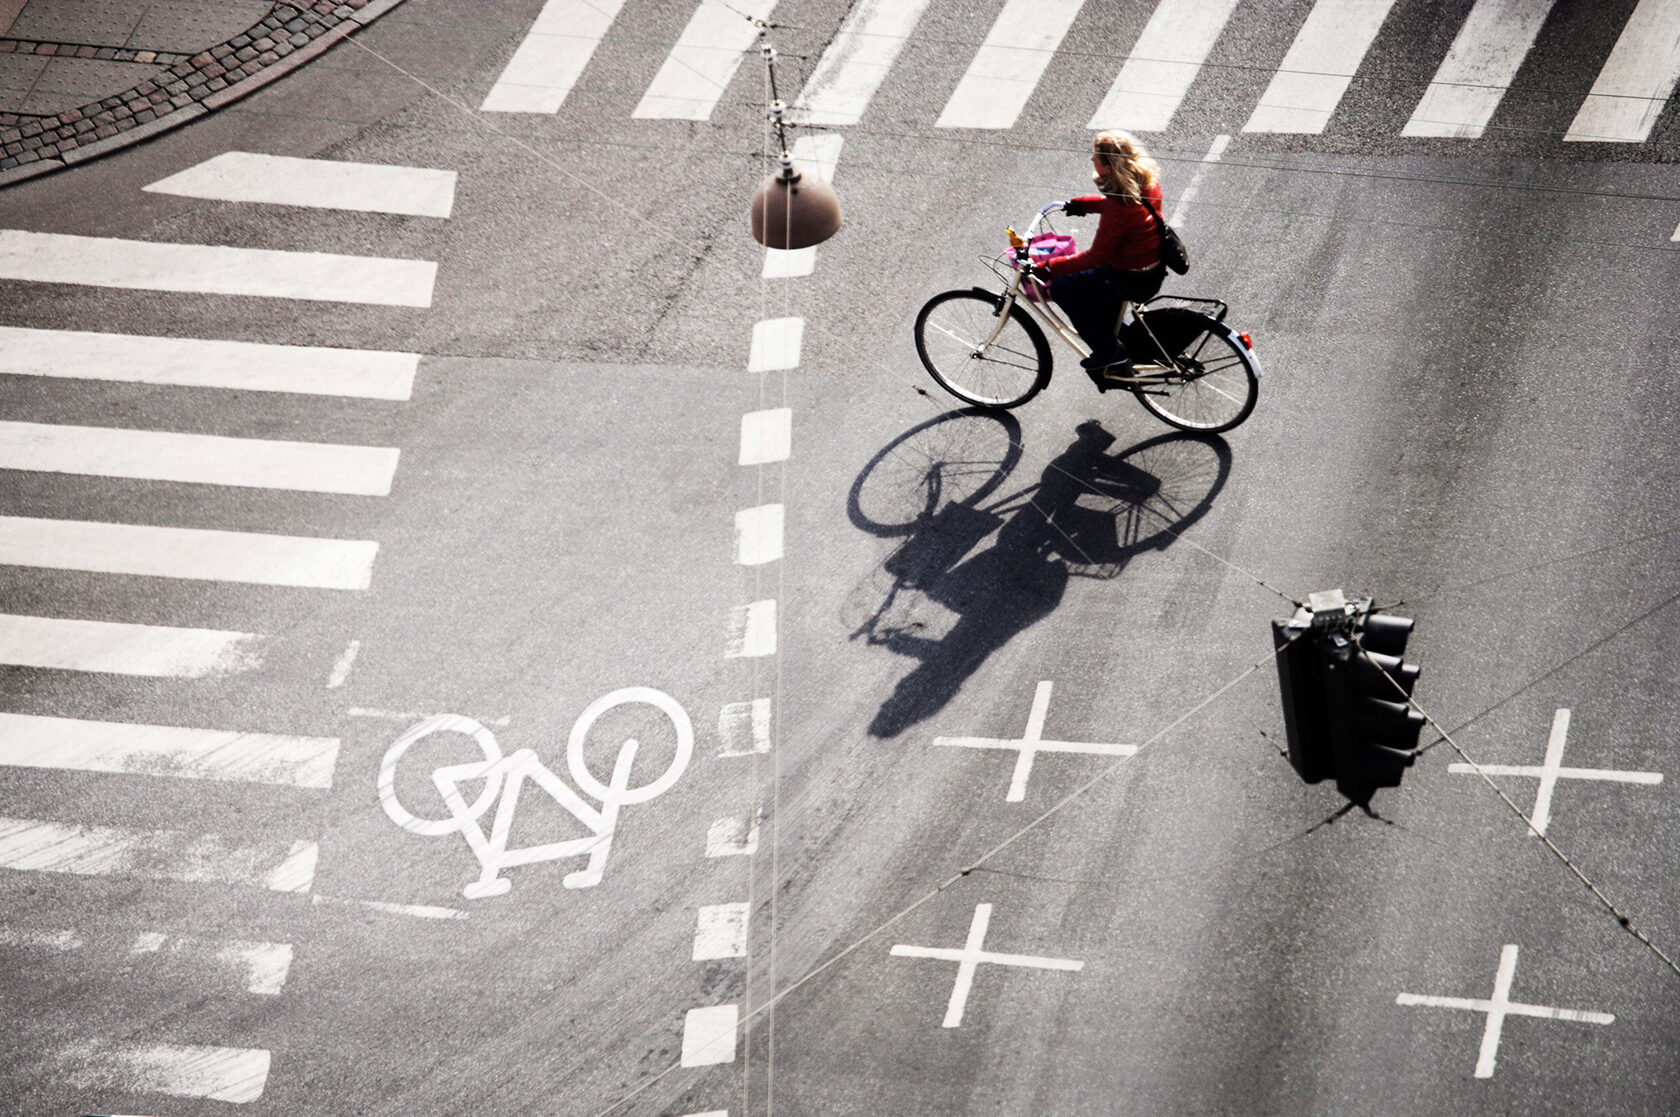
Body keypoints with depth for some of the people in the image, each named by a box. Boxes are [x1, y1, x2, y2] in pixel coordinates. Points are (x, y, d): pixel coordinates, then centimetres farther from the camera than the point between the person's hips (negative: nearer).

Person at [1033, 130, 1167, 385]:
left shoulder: (1119, 209, -31)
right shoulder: (1146, 180, -5)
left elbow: (1096, 256, -26)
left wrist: (1047, 268, -22)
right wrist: (1081, 203, 17)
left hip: (1133, 282, -9)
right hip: (1154, 266, 9)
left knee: (1061, 288, -2)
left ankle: (1110, 353, 7)